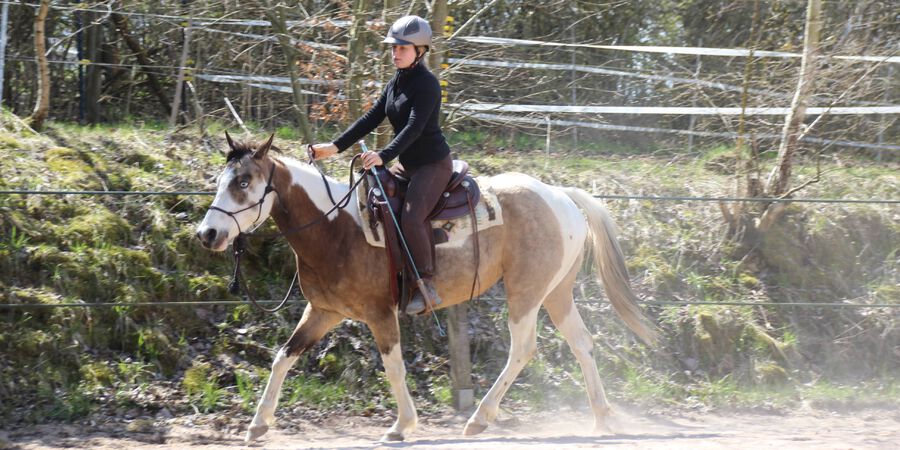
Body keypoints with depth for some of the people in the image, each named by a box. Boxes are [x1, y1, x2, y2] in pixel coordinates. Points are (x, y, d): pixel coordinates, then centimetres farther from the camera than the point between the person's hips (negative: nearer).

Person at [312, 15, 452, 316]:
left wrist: (384, 156, -42)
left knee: (411, 218, -29)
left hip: (434, 164, -10)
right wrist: (335, 147, -2)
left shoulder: (427, 84, -17)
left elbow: (414, 127, -28)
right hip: (407, 165, 10)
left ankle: (427, 287, -23)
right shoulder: (396, 83, 10)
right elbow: (371, 119, 8)